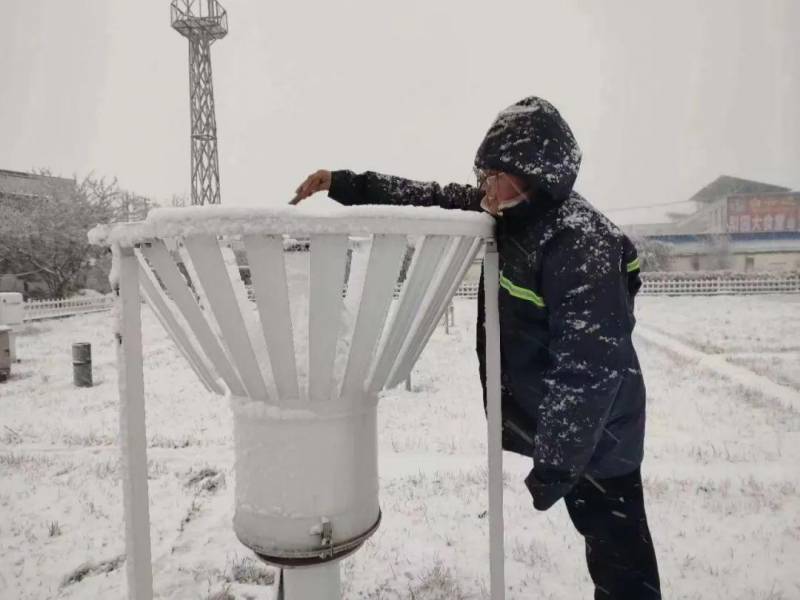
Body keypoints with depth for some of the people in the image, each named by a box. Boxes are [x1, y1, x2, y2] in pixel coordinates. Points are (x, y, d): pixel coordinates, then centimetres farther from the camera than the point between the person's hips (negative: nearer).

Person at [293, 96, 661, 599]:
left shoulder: (581, 242, -27)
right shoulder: (508, 213, 0)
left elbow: (590, 366, -28)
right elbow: (430, 200, 6)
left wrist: (554, 464, -23)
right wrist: (346, 185, 0)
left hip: (598, 438, -8)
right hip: (562, 424, 8)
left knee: (619, 557, 10)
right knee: (604, 542, 25)